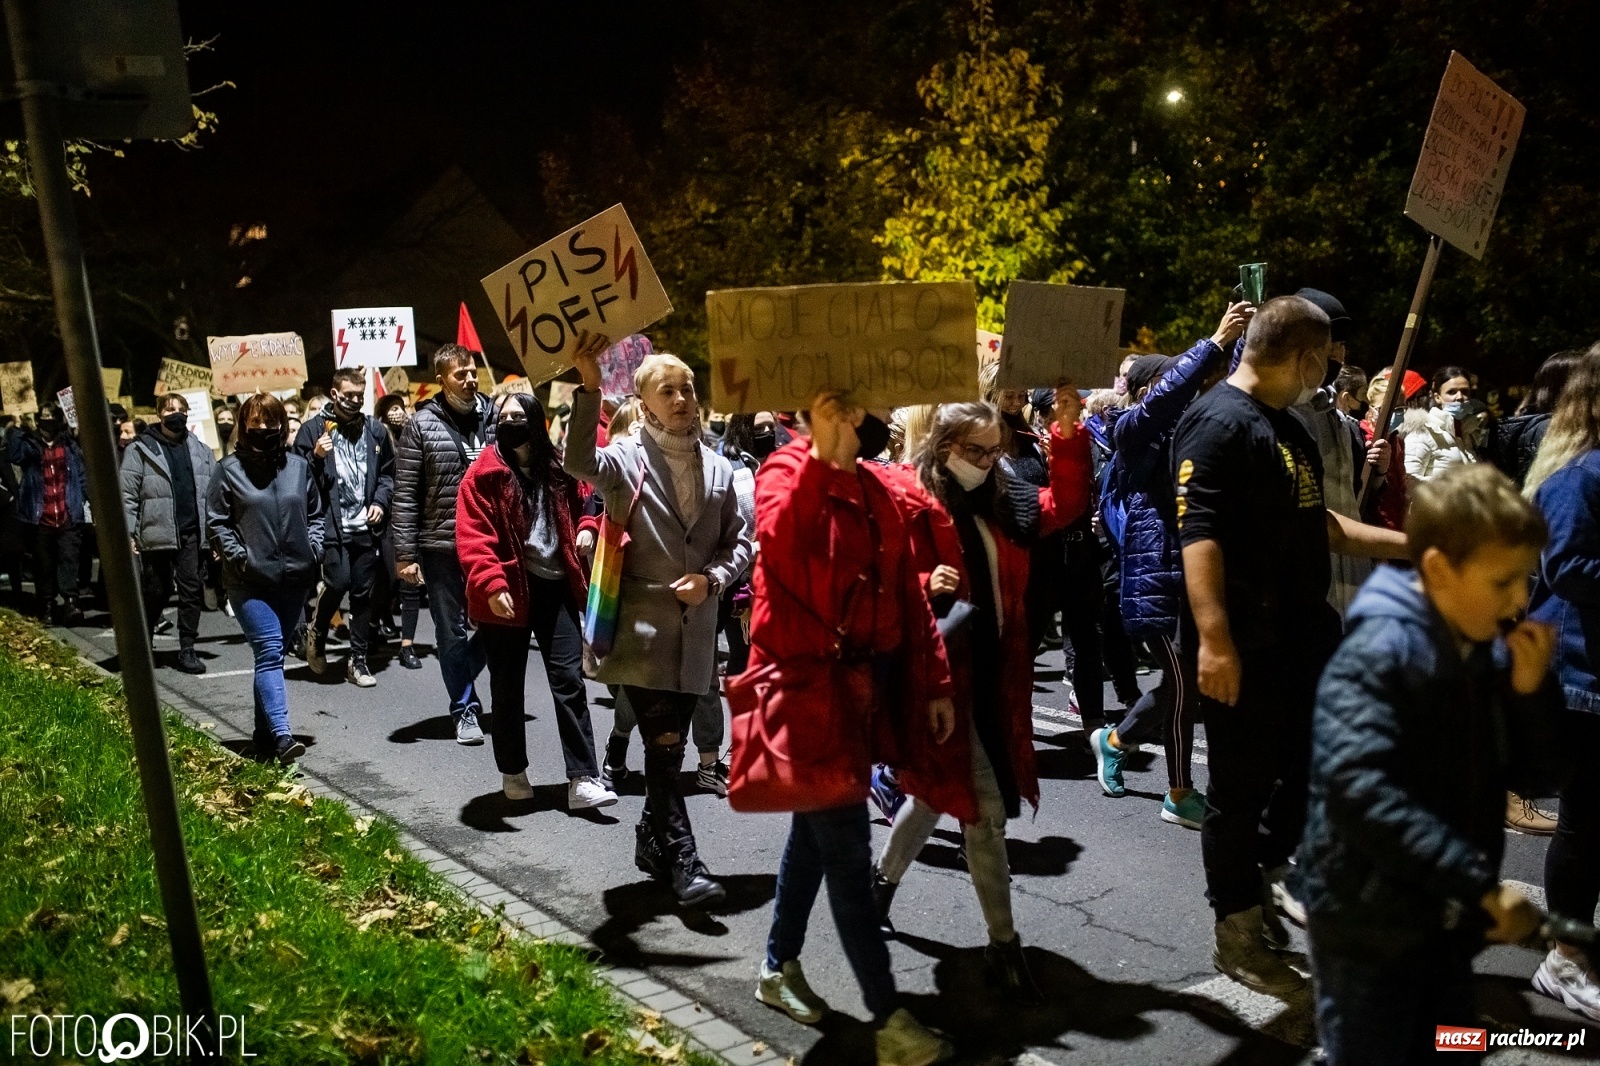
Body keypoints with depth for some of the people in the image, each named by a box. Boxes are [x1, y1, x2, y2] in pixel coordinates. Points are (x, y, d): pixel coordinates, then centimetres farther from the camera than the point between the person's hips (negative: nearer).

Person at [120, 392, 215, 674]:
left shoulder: (200, 450, 14)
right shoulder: (140, 449, 2)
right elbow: (127, 495, -2)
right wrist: (128, 534, -8)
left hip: (193, 533, 3)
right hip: (157, 533, -3)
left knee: (193, 591, 1)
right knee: (157, 591, 6)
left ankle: (187, 649, 8)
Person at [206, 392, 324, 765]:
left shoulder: (298, 465, 8)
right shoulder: (230, 468, 0)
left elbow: (315, 514, 17)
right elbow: (216, 522, 1)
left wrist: (313, 549, 3)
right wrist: (238, 558, -9)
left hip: (294, 579, 4)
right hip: (250, 583, -4)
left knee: (272, 654, 12)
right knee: (270, 653, -14)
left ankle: (264, 732, 22)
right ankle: (281, 736, -20)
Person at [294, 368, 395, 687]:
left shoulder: (375, 429, 10)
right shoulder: (313, 429, 0)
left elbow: (388, 472, 18)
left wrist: (380, 502, 3)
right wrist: (316, 456, -18)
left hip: (366, 526, 3)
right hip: (332, 524, -3)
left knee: (363, 592, 6)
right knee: (338, 582, -14)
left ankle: (358, 660, 17)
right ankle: (316, 634, 16)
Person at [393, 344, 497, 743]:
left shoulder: (493, 416, 5)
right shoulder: (421, 425, -3)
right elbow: (405, 495, -4)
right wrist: (405, 554, -8)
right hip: (442, 546, -2)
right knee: (452, 632, 7)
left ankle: (460, 682, 33)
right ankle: (465, 709, 21)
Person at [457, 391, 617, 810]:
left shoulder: (558, 471, 7)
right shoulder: (484, 474, -5)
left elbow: (575, 516, 21)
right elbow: (473, 538, -13)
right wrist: (492, 585, -25)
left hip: (555, 587, 3)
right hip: (509, 594, -3)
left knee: (569, 680, -2)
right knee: (507, 688, 9)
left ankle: (583, 779, 0)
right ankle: (513, 772, 26)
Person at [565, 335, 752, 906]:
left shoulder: (718, 468, 9)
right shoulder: (625, 457, -4)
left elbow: (740, 543, 11)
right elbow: (578, 462, -27)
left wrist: (712, 579, -8)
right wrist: (589, 386, -38)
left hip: (696, 630, 4)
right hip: (641, 628, -4)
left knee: (669, 748, 15)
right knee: (663, 747, -4)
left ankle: (652, 840, 34)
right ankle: (684, 863, 6)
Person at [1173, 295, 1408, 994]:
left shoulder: (1289, 427, 16)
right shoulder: (1218, 423, -16)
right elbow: (1198, 535, -24)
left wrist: (1410, 543, 22)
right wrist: (1213, 639, -31)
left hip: (1304, 635, 10)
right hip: (1244, 647, -9)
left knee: (1306, 767, 20)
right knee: (1242, 790, 3)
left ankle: (1272, 873, 42)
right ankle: (1239, 934, 17)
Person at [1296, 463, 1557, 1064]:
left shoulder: (1491, 650, 2)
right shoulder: (1377, 653, -23)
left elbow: (1522, 773, 9)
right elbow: (1360, 790, -32)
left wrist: (1531, 689, -9)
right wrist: (1481, 882, -28)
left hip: (1449, 918, 8)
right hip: (1371, 922, -7)